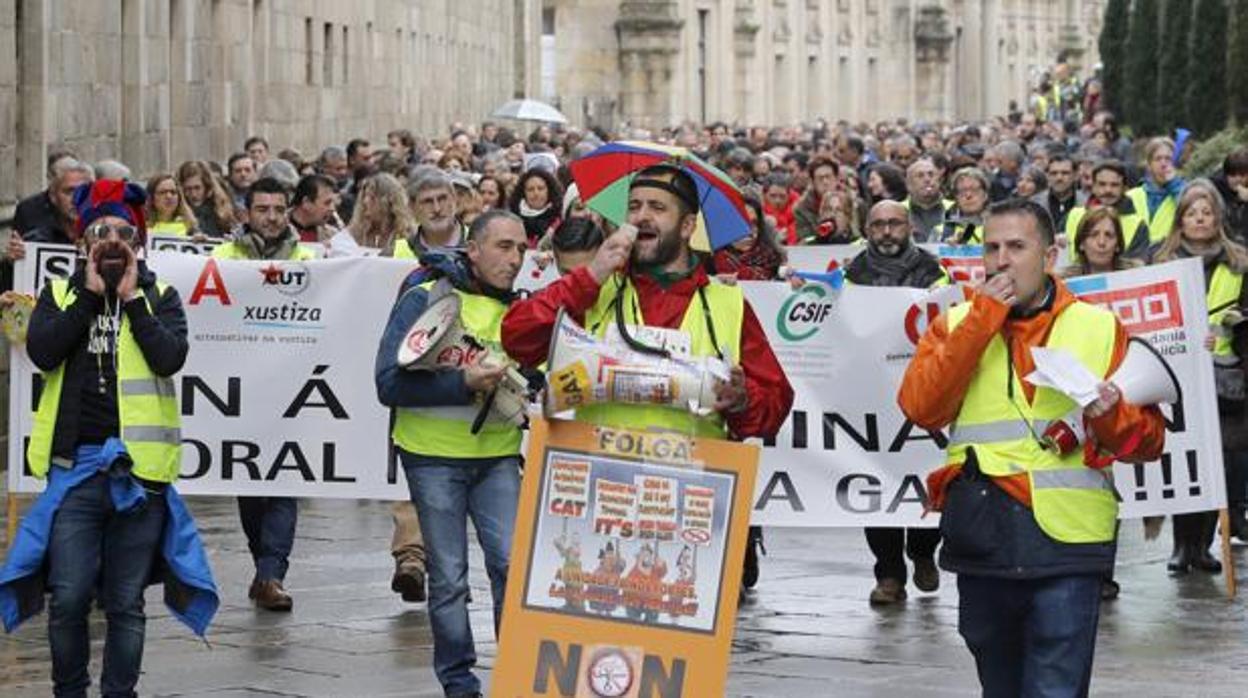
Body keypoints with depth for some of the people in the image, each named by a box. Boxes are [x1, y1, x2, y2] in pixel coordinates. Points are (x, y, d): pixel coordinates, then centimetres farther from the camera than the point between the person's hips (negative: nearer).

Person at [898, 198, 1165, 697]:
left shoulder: (1101, 328, 7)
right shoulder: (956, 324, 10)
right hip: (982, 538, 2)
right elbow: (921, 408, -7)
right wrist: (981, 319, -9)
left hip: (1067, 542, -2)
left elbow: (1148, 439, 6)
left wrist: (1112, 416, -16)